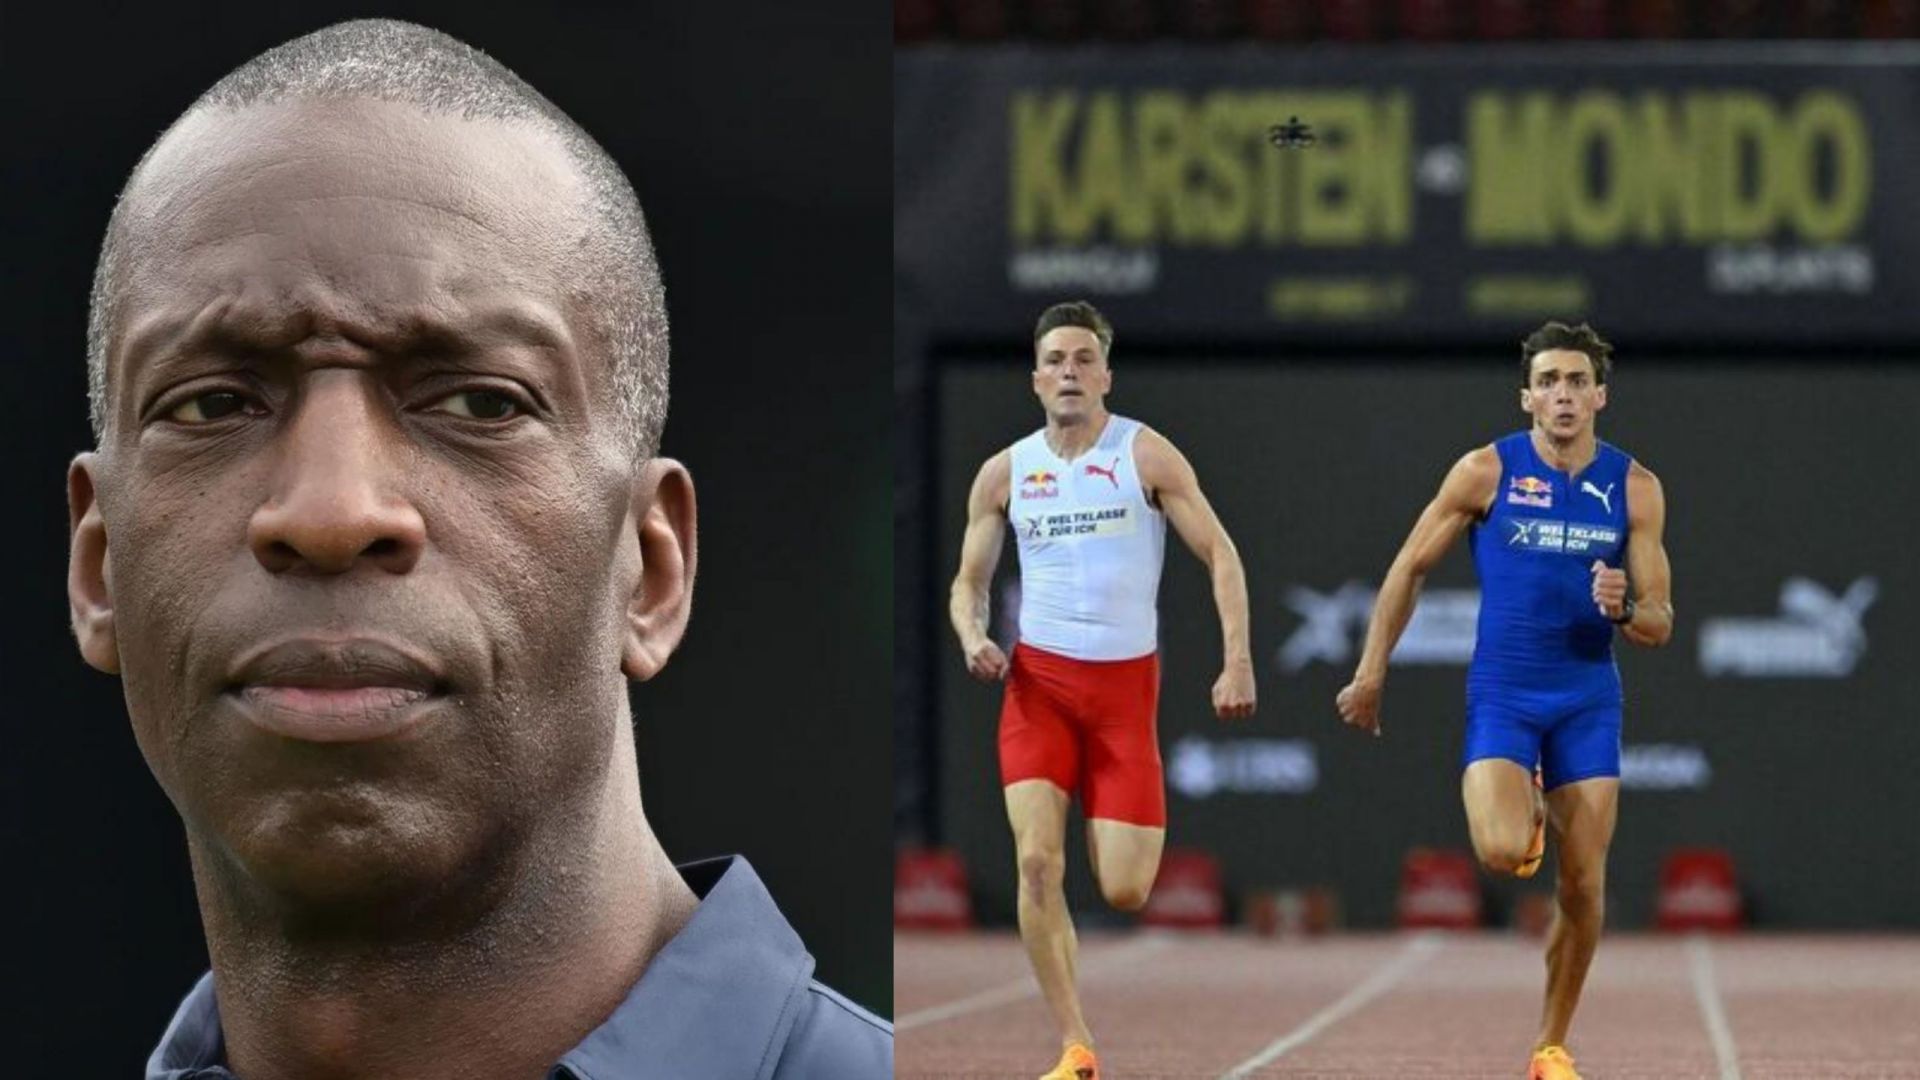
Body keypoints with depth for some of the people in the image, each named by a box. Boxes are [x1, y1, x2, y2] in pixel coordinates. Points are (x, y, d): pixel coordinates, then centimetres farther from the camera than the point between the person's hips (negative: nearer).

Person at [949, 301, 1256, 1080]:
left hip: (1125, 685, -1)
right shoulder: (1004, 473, 5)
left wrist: (1237, 660, -13)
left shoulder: (1145, 454, -2)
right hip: (1038, 680, 1)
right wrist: (973, 637, -8)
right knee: (1037, 860, -17)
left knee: (1124, 892, -6)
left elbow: (1219, 554, -3)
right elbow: (970, 581, 15)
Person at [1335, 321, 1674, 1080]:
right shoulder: (1486, 472, -6)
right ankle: (1526, 817, 16)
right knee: (1503, 854, -23)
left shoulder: (1634, 489, -1)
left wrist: (1625, 609, -21)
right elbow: (1410, 568, 4)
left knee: (1584, 885, -1)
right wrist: (1370, 674, 2)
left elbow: (1659, 625, 3)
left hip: (1588, 699, 2)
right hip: (1501, 695, -2)